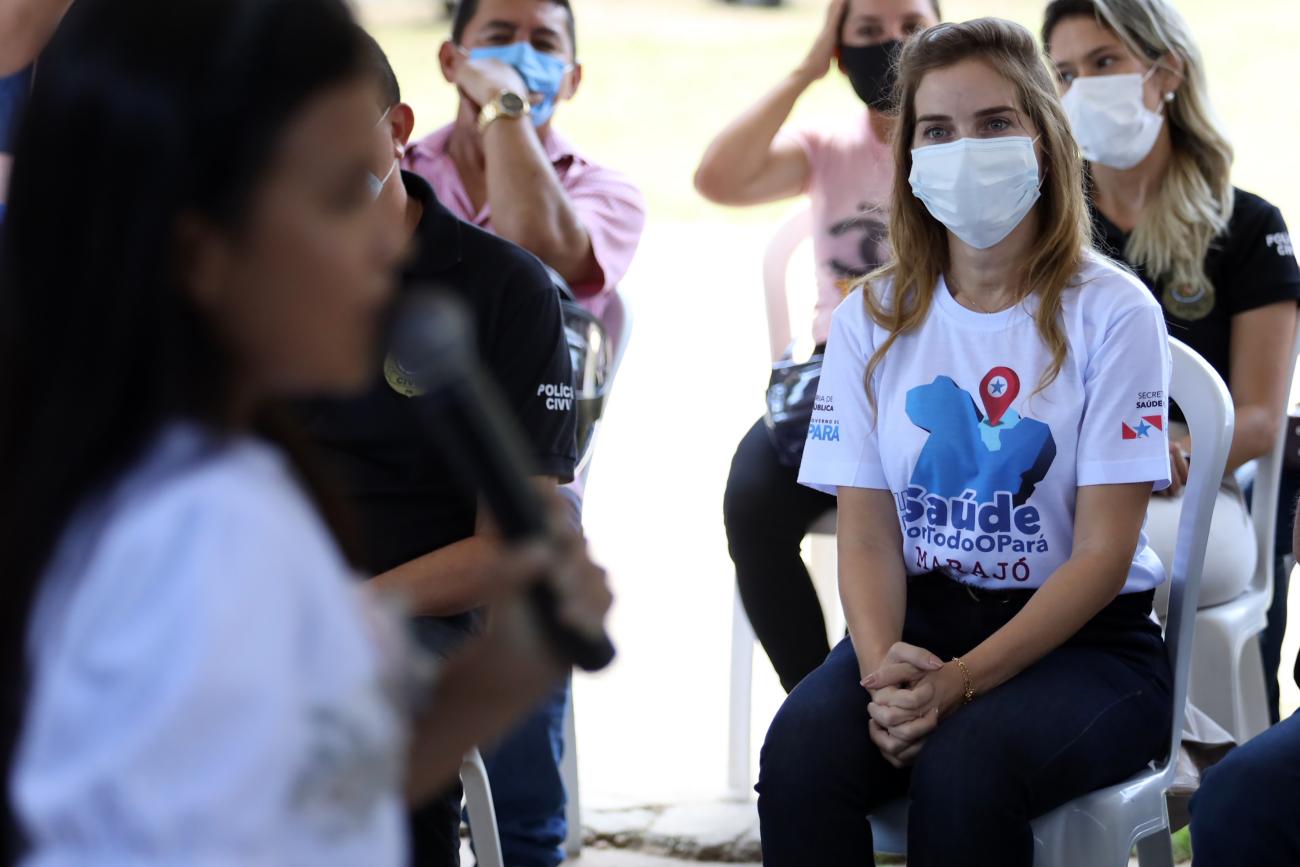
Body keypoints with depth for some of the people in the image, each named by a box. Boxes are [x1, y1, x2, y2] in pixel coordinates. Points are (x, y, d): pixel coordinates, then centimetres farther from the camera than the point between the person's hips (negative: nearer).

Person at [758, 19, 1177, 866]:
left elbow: (1104, 552, -9)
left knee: (963, 763, -35)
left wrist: (962, 680, -22)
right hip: (921, 623, 3)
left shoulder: (1111, 312, -5)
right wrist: (883, 667, -22)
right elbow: (868, 536, 1)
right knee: (800, 750, -29)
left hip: (1083, 641, -3)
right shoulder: (872, 320, 6)